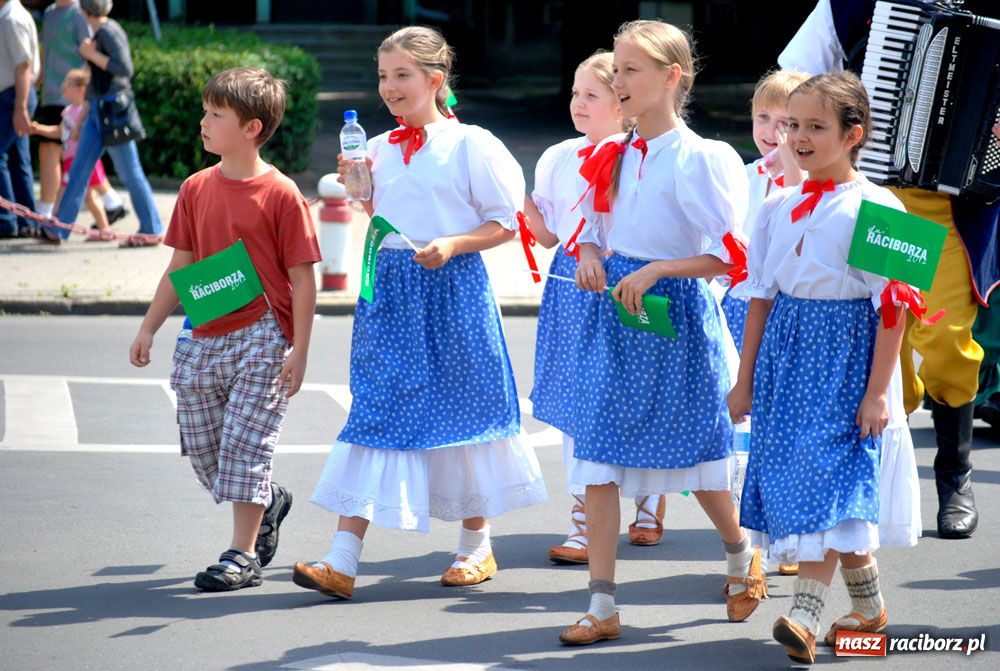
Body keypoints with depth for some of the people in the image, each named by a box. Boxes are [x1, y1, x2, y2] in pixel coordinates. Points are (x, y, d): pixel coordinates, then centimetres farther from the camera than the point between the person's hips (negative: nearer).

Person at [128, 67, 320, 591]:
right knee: (203, 450, 10)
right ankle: (267, 502, 35)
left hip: (261, 336, -6)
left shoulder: (280, 194, -10)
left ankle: (243, 552, 2)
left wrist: (299, 349, -12)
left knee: (245, 442, -8)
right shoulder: (197, 189, 7)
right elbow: (180, 267, 13)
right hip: (204, 338, 6)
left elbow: (303, 278, -8)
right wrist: (148, 329, 10)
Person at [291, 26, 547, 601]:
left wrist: (451, 245, -18)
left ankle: (477, 547, 23)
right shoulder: (378, 149, 11)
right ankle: (342, 562, -7)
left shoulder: (470, 144, -5)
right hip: (389, 289, 4)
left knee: (459, 409, 6)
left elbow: (505, 223, -4)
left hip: (452, 287, -4)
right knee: (375, 412, -2)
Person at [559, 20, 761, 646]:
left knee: (694, 453, 9)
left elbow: (729, 255, -14)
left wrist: (655, 271, -21)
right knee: (598, 460, -1)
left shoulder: (701, 158, -11)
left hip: (673, 315, -5)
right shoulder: (612, 155, 8)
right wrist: (589, 253, -2)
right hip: (611, 312, 5)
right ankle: (603, 607, 3)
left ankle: (743, 553, 38)